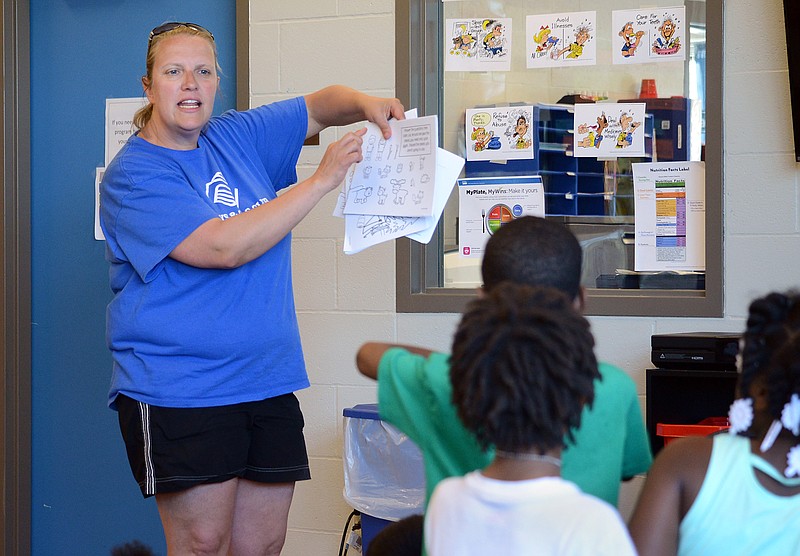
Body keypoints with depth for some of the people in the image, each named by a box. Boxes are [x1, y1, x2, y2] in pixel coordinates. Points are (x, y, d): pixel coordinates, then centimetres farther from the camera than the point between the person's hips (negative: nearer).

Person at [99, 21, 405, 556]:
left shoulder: (238, 137, 10)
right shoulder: (133, 175, -10)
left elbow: (319, 107, 20)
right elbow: (225, 246, -21)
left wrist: (365, 104, -5)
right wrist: (321, 180, -18)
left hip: (269, 385, 6)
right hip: (179, 391, -6)